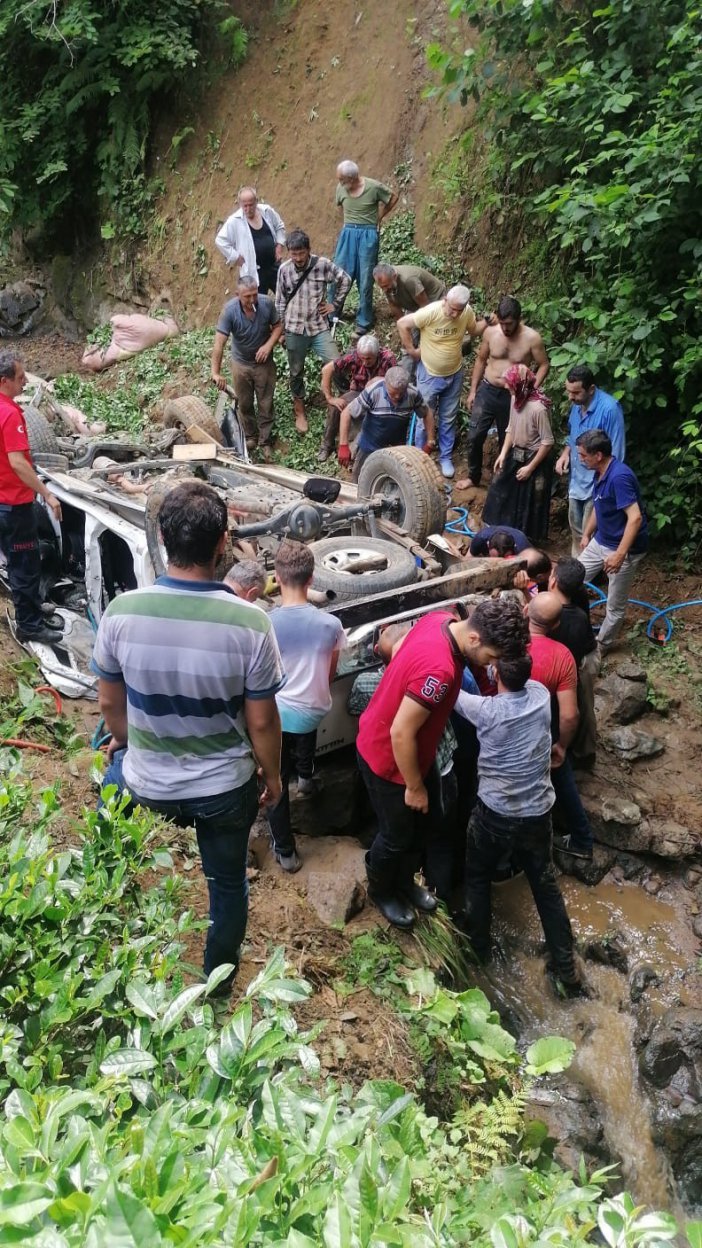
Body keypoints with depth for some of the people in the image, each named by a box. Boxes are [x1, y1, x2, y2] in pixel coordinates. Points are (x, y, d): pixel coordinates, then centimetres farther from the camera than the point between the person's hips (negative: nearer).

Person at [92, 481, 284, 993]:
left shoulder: (122, 611, -18)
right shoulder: (249, 622, -24)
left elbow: (110, 704, -3)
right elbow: (262, 722, -14)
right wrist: (272, 776, 6)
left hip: (145, 784, 1)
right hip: (225, 787, -1)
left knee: (113, 774, 37)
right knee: (228, 882, 25)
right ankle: (219, 978, 47)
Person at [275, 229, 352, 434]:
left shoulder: (322, 264, -10)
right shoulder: (284, 270, -5)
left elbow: (345, 280, 3)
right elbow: (280, 302, 3)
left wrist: (335, 305, 2)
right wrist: (280, 329, 5)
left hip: (319, 327, -1)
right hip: (294, 329, 1)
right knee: (296, 372, 12)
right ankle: (299, 411, 30)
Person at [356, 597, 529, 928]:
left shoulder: (443, 618, -13)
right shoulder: (439, 670, -40)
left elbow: (397, 649, 6)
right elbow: (401, 734, -32)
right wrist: (414, 786, -18)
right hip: (387, 755, -9)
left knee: (429, 817, 23)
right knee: (398, 834, 14)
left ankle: (404, 881, 47)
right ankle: (380, 890, 43)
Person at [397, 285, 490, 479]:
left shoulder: (467, 312, -15)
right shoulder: (431, 312, -28)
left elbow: (473, 330, 4)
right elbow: (402, 324, -21)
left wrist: (487, 322, -16)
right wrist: (411, 350, -15)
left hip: (454, 374, 3)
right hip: (430, 374, -3)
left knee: (448, 418, 16)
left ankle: (446, 457, 33)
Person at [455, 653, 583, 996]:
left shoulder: (487, 710, -23)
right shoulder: (541, 695, -10)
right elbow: (523, 679, 13)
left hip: (495, 814, -4)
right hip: (538, 813, 4)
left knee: (477, 877, 22)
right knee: (546, 886, 19)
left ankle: (477, 945, 39)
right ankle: (566, 970, 26)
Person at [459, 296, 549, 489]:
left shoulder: (532, 338, -14)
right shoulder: (490, 332, -6)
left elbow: (544, 365, -3)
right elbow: (481, 360, 7)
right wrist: (473, 391, 7)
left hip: (512, 397, -2)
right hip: (487, 391, 2)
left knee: (507, 441, 11)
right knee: (475, 436, 3)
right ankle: (473, 476, 24)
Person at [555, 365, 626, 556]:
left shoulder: (609, 409, -25)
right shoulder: (577, 404, -1)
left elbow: (616, 453, -21)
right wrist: (565, 454, 0)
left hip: (596, 483, -8)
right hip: (576, 478, 8)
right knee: (576, 527, 22)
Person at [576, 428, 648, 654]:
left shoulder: (619, 476, -28)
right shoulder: (601, 473, 2)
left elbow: (635, 517, -31)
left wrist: (620, 554, -32)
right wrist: (586, 535, 25)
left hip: (625, 548, -9)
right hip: (600, 541, 9)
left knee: (615, 606, 6)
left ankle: (601, 646, 24)